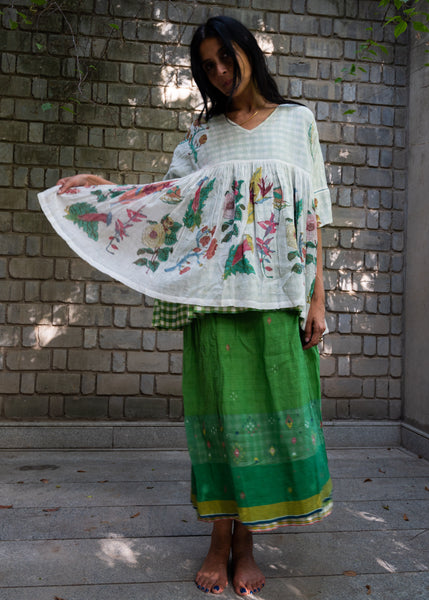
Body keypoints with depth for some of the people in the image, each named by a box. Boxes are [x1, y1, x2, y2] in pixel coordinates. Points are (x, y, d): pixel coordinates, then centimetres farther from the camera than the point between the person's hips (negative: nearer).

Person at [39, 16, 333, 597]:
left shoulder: (297, 119, 13)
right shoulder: (204, 133, 17)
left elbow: (314, 215, 6)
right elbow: (170, 195, 11)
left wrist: (317, 297, 0)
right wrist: (102, 187, 1)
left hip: (278, 293, 0)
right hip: (215, 290, 1)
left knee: (274, 404, -1)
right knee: (221, 404, 1)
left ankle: (246, 541, 15)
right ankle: (221, 539, 16)